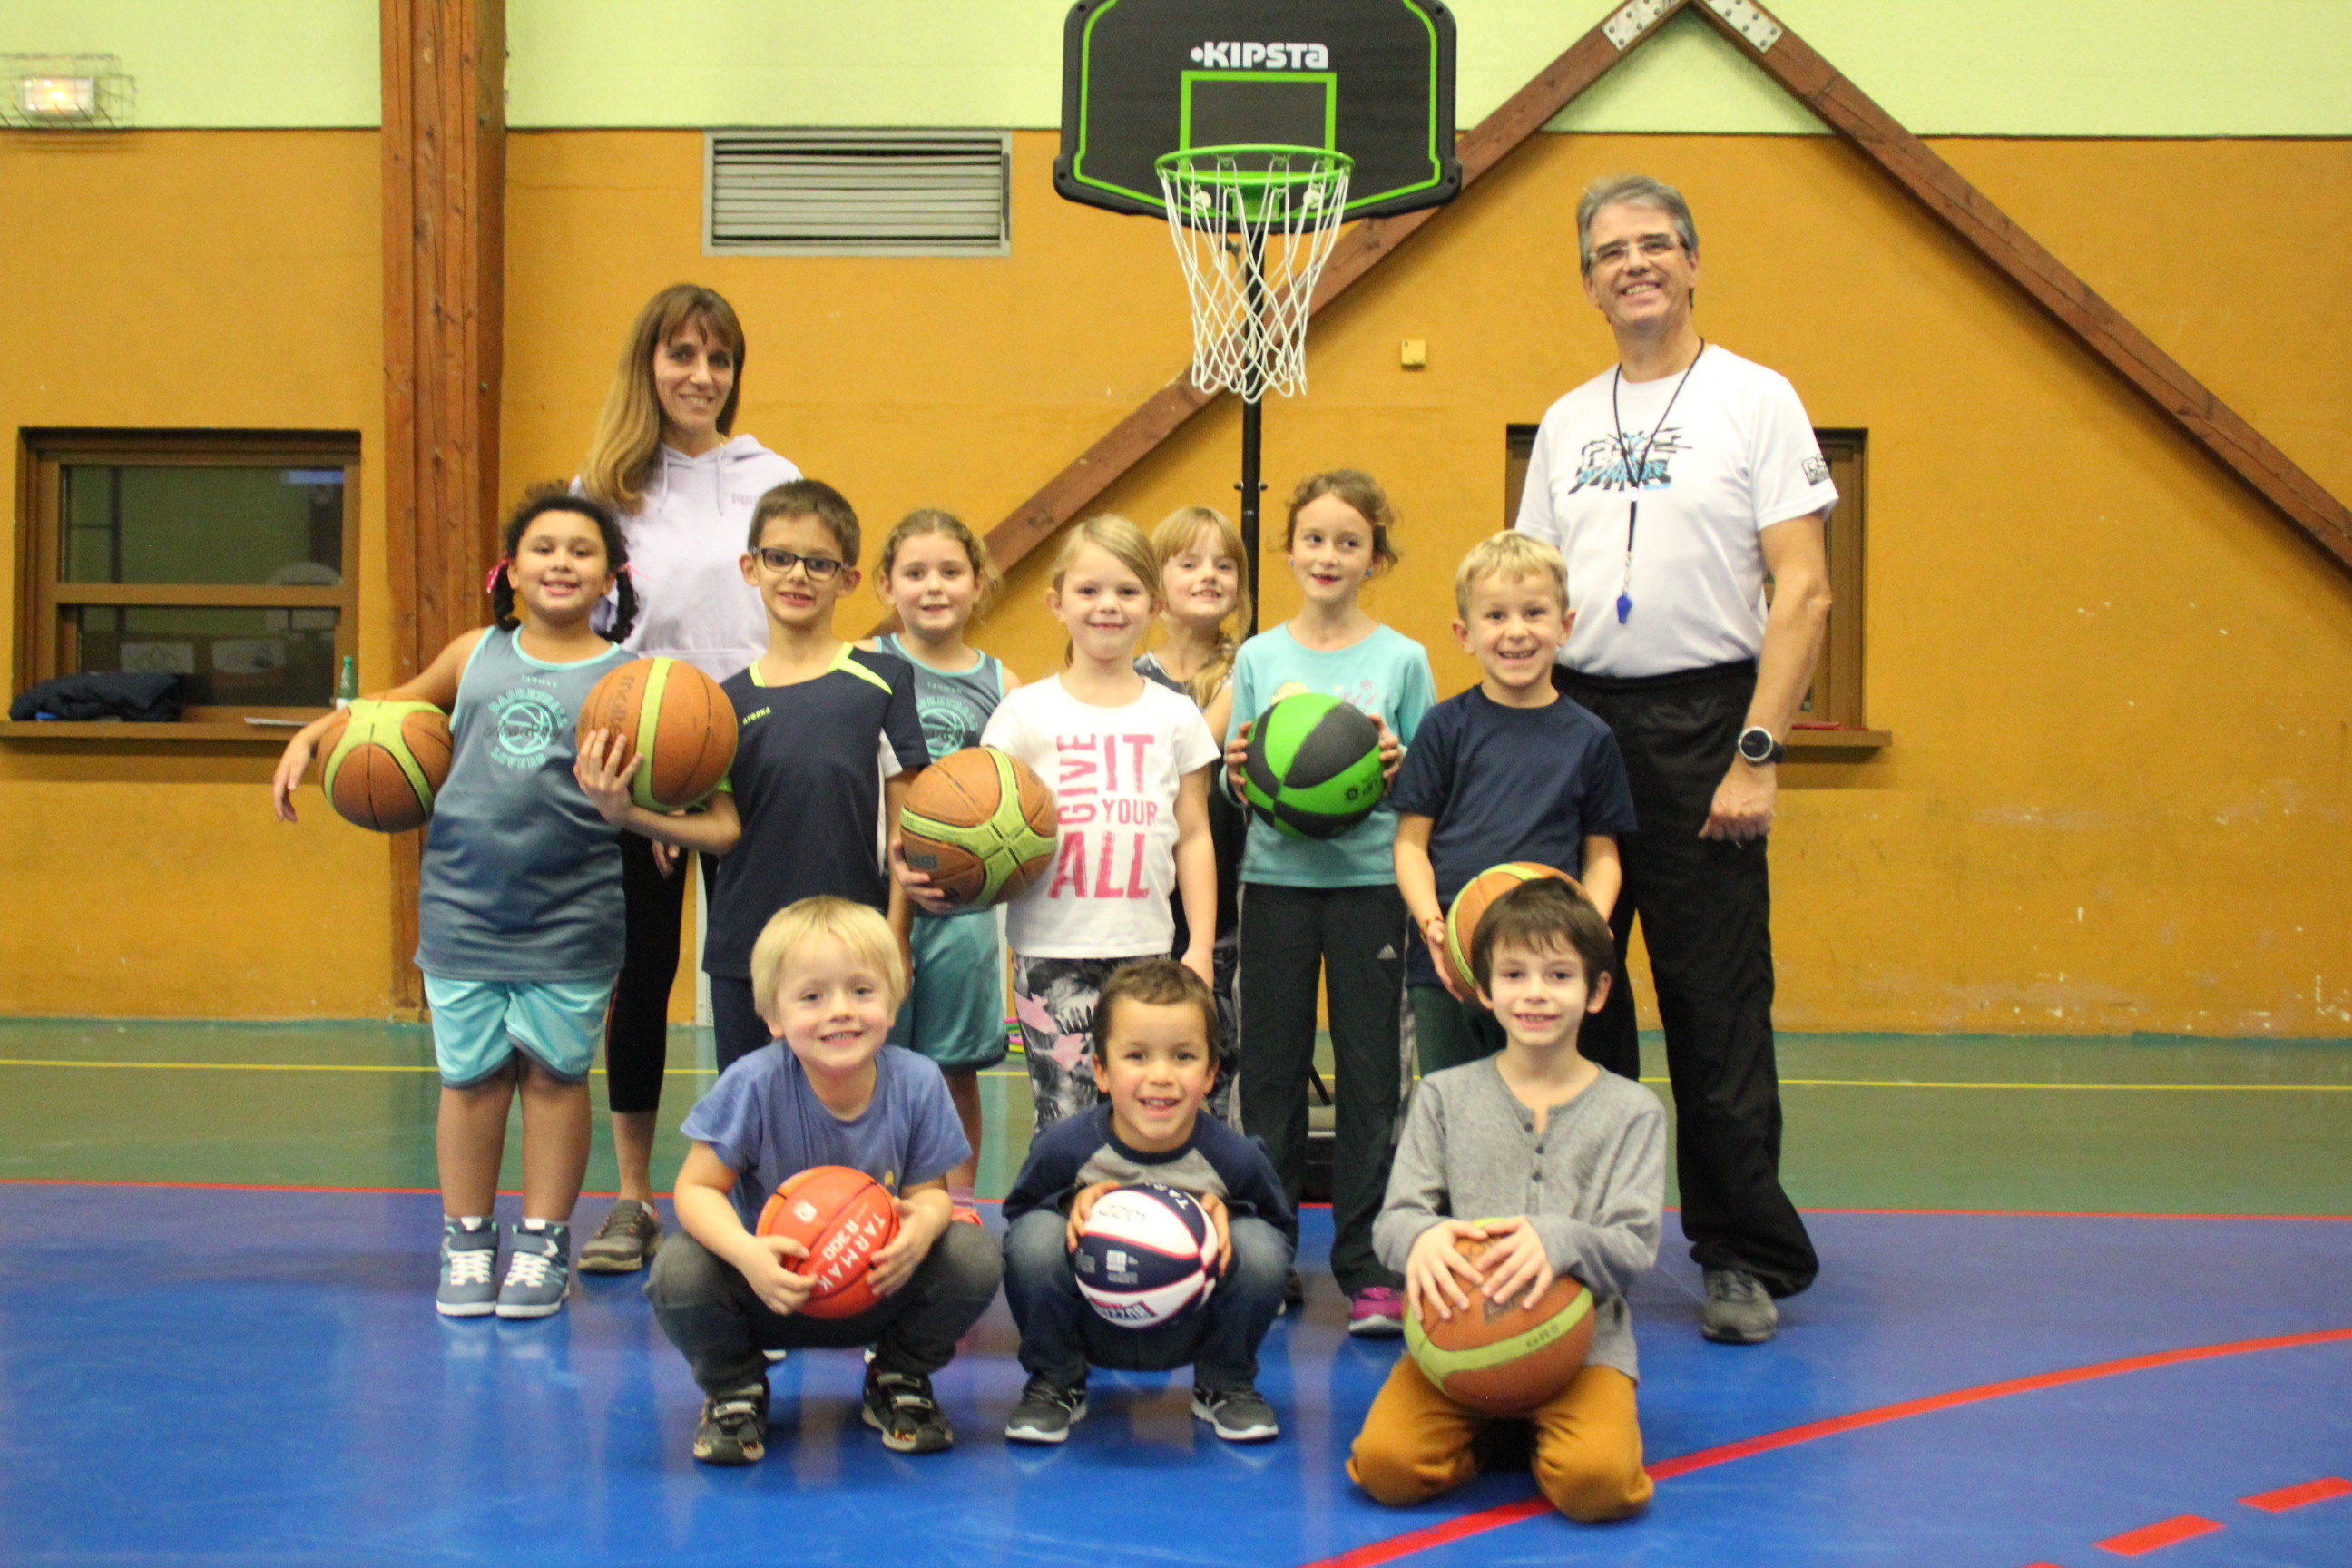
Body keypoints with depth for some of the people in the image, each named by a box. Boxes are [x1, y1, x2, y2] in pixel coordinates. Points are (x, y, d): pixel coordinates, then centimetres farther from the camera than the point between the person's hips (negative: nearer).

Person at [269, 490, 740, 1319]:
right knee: (471, 1072, 7)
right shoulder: (474, 657, 7)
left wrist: (621, 805, -27)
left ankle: (542, 1243, 21)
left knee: (554, 1070, 6)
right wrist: (309, 736, 12)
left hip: (570, 916, -2)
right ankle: (466, 1241, 22)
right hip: (463, 903, 2)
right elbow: (390, 711, 24)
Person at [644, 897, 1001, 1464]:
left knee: (976, 1258, -25)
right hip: (771, 1287, -1)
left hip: (881, 1287, 2)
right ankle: (734, 1390, 4)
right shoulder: (754, 1085, -20)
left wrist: (923, 1222, -33)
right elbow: (696, 1188, -16)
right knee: (679, 1274, -31)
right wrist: (745, 1253, -38)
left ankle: (899, 1382, 7)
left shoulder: (917, 1083, -14)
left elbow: (929, 1190, -6)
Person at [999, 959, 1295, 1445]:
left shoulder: (1236, 1158, -19)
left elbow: (1284, 1230, -2)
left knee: (1259, 1244, -27)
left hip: (1190, 1329, 1)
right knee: (1036, 1235, -29)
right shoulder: (1064, 1146, -21)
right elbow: (1017, 1211, -3)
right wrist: (1072, 1205, -26)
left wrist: (1228, 1215, -25)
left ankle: (1226, 1383, 4)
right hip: (1091, 1327, -1)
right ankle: (1055, 1383, 0)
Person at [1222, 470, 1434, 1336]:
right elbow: (1235, 782, 9)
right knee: (1270, 1069, 6)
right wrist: (1237, 772, -13)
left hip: (1369, 880, -1)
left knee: (1370, 1071, 1)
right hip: (1277, 876, 2)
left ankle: (1368, 1266, 7)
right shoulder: (1258, 657, 7)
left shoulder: (1402, 659, 2)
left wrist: (1398, 763, -17)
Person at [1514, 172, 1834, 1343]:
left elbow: (1802, 590, -8)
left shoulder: (1755, 399, -1)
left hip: (1699, 726, -5)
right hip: (1572, 720, 5)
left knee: (1719, 1011, -2)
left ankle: (1747, 1259, 10)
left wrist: (1757, 753, -15)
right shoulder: (1565, 423, 14)